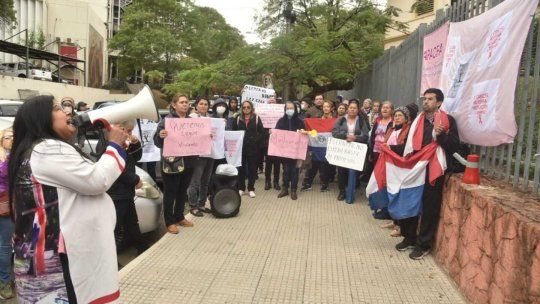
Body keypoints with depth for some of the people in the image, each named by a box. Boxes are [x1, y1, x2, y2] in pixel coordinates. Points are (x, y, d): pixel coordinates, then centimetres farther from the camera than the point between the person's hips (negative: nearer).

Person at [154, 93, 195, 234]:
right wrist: (160, 135, -35)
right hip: (171, 163, -6)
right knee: (170, 193, 4)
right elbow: (157, 142, -14)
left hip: (188, 162, 6)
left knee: (182, 192, 16)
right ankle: (169, 222, 14)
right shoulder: (166, 120, -8)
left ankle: (179, 217, 30)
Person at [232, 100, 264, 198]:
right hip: (240, 147, 1)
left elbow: (262, 132, 0)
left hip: (252, 147, -1)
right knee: (241, 167, 7)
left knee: (252, 168, 4)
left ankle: (251, 189, 13)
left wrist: (256, 140, -12)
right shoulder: (238, 119, 7)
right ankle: (241, 188, 18)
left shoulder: (256, 118, 2)